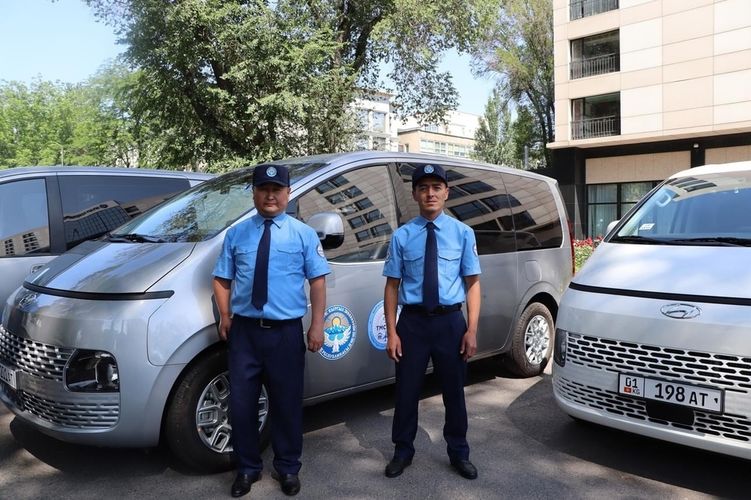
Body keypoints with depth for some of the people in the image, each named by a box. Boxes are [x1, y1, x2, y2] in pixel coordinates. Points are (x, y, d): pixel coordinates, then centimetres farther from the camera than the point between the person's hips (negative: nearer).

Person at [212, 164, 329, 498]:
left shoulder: (303, 234, 3)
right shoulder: (236, 234, 9)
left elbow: (317, 281, 0)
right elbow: (222, 279, 11)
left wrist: (317, 325, -6)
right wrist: (225, 316, -3)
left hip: (286, 332, -1)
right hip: (244, 331, 2)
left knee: (287, 403, 9)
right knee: (242, 403, 8)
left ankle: (287, 468, 30)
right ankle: (247, 468, 29)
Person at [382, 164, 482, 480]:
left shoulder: (462, 233, -2)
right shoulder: (402, 236, -3)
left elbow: (472, 284, -1)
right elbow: (392, 286, 0)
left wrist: (472, 330, -6)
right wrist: (391, 332, -4)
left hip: (450, 322, 0)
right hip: (412, 322, 0)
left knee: (454, 391, 16)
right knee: (407, 391, 12)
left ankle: (458, 454, 38)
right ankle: (403, 452, 35)